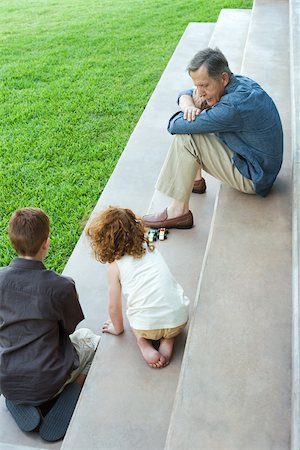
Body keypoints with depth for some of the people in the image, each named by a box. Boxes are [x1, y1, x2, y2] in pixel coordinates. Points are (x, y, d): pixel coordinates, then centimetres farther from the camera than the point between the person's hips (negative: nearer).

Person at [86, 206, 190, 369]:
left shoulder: (115, 267, 0)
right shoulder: (150, 249, 12)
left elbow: (114, 307, 6)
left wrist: (117, 328, 25)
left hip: (147, 326, -2)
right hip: (179, 319, 2)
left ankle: (144, 344, 7)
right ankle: (167, 341, 13)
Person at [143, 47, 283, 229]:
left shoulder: (234, 106, -33)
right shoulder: (237, 83, -3)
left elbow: (175, 126, -30)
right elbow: (185, 95, 7)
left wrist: (196, 106, -9)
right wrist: (189, 107, -18)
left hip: (253, 178, -9)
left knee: (186, 137, -23)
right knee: (192, 122, 10)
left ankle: (178, 212, -17)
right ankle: (195, 180, 18)